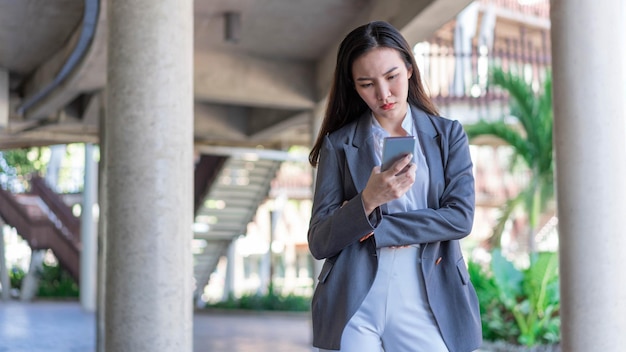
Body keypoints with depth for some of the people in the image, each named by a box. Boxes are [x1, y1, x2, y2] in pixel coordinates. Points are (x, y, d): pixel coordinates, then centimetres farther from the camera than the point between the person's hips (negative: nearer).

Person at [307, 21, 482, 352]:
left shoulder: (448, 134, 9)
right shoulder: (338, 144, 6)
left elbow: (461, 218, -3)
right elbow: (318, 243, 0)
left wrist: (377, 228, -8)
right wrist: (368, 200, -17)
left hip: (429, 305, 1)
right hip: (355, 310, 0)